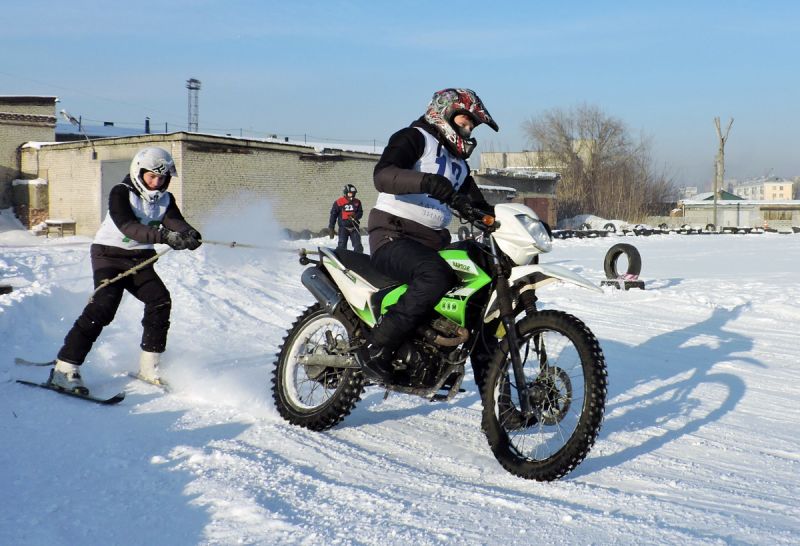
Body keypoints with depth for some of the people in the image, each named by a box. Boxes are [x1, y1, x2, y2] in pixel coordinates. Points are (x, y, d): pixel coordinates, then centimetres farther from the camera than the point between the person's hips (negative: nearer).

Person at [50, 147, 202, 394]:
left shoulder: (165, 199, 4)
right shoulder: (121, 193, -14)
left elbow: (175, 221, -14)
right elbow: (128, 226, -30)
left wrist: (189, 234, -39)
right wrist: (165, 236, -44)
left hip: (140, 259, 6)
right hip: (109, 254, -6)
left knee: (160, 300, -11)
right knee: (104, 305, -21)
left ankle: (149, 367, 2)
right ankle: (65, 368, -20)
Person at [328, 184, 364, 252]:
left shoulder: (357, 202, 7)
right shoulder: (338, 203, -3)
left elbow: (360, 213, 10)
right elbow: (333, 215, 0)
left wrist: (355, 216, -14)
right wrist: (331, 228, -2)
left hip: (354, 227, 3)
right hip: (343, 227, -3)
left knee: (358, 246, 3)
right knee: (342, 246, -8)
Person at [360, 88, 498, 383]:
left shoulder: (459, 163, 25)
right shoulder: (414, 138, -2)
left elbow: (479, 207, 25)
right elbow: (382, 175, -21)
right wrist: (425, 181, -39)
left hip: (433, 243, 9)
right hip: (393, 237, -9)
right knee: (435, 276, -36)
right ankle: (376, 347, -29)